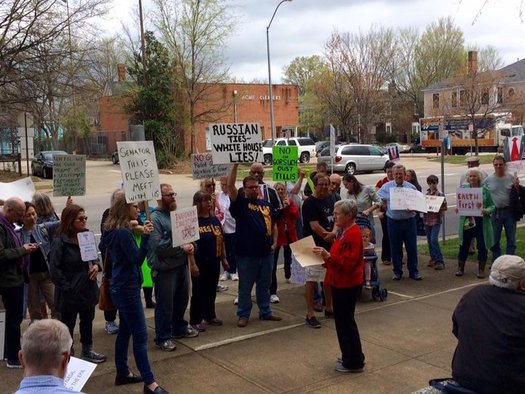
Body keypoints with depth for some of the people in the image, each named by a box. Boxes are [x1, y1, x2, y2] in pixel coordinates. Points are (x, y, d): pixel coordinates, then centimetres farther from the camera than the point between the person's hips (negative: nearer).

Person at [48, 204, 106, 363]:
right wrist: (66, 288, -19)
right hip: (70, 293, -7)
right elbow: (54, 269, -19)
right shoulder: (60, 241, -17)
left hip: (88, 289, 7)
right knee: (67, 325, 7)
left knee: (87, 321, 21)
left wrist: (96, 266, -5)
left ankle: (87, 351, 38)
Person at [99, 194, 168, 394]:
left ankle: (122, 373, 30)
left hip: (121, 286, 10)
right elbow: (137, 259, -24)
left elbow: (102, 248, 26)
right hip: (127, 288, -10)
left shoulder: (113, 230, 7)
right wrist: (145, 236, -34)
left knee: (125, 330, 19)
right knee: (140, 335, -7)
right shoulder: (123, 232, -22)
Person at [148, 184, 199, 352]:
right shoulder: (155, 219, -16)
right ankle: (162, 338, 16)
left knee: (182, 299, 22)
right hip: (164, 269, -8)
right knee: (165, 305, 3)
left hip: (181, 265, 8)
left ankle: (179, 328, 41)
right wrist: (181, 248, -18)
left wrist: (191, 246, -6)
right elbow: (158, 246, -24)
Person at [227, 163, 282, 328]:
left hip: (266, 253, 4)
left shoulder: (267, 205, 10)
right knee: (245, 287, 6)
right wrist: (235, 164, -21)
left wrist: (275, 242, 5)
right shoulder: (240, 203, -4)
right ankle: (243, 315, 19)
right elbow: (230, 185, -18)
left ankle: (265, 312, 29)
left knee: (264, 286, 16)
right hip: (246, 254, -4)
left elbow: (273, 225, 18)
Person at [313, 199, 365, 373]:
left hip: (347, 286, -10)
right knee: (343, 321, 17)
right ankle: (349, 357, 29)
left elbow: (347, 262, -26)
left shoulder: (353, 235, -20)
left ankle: (354, 362, 10)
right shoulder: (344, 232, 13)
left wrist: (328, 256, -35)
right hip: (341, 284, 10)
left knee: (345, 322, -1)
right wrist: (325, 257, 10)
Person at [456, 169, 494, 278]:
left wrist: (487, 211, -20)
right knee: (464, 245, 8)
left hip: (481, 222, -1)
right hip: (466, 221, 1)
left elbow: (492, 206, 0)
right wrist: (457, 209, -12)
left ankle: (481, 270, 18)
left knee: (482, 246, 4)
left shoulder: (485, 189, -1)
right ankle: (460, 268, 21)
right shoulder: (464, 188, 4)